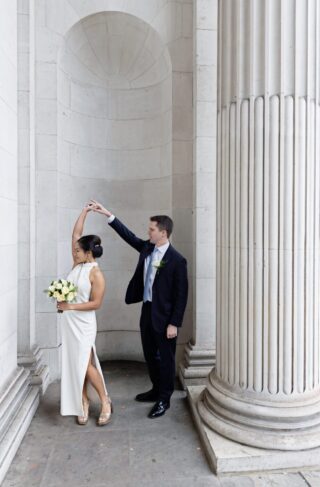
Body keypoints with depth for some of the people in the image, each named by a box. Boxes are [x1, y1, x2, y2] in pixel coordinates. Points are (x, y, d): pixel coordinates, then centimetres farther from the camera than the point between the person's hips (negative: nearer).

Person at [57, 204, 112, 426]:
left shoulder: (96, 274, -16)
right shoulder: (78, 265, 3)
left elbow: (96, 303, -17)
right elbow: (76, 234, 4)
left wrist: (70, 306, -19)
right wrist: (85, 211, 5)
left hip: (83, 324, -7)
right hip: (68, 322, 7)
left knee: (85, 365, -4)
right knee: (73, 365, 11)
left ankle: (106, 402, 15)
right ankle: (84, 404, 25)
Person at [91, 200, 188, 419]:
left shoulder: (177, 260, -18)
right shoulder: (147, 248, 2)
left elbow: (181, 294, -16)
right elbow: (129, 236, 13)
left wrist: (174, 323, -16)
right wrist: (108, 214, 10)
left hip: (164, 316, -7)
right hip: (147, 310, 7)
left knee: (165, 358, 9)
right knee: (150, 355, 20)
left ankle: (164, 399, 27)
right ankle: (156, 390, 40)